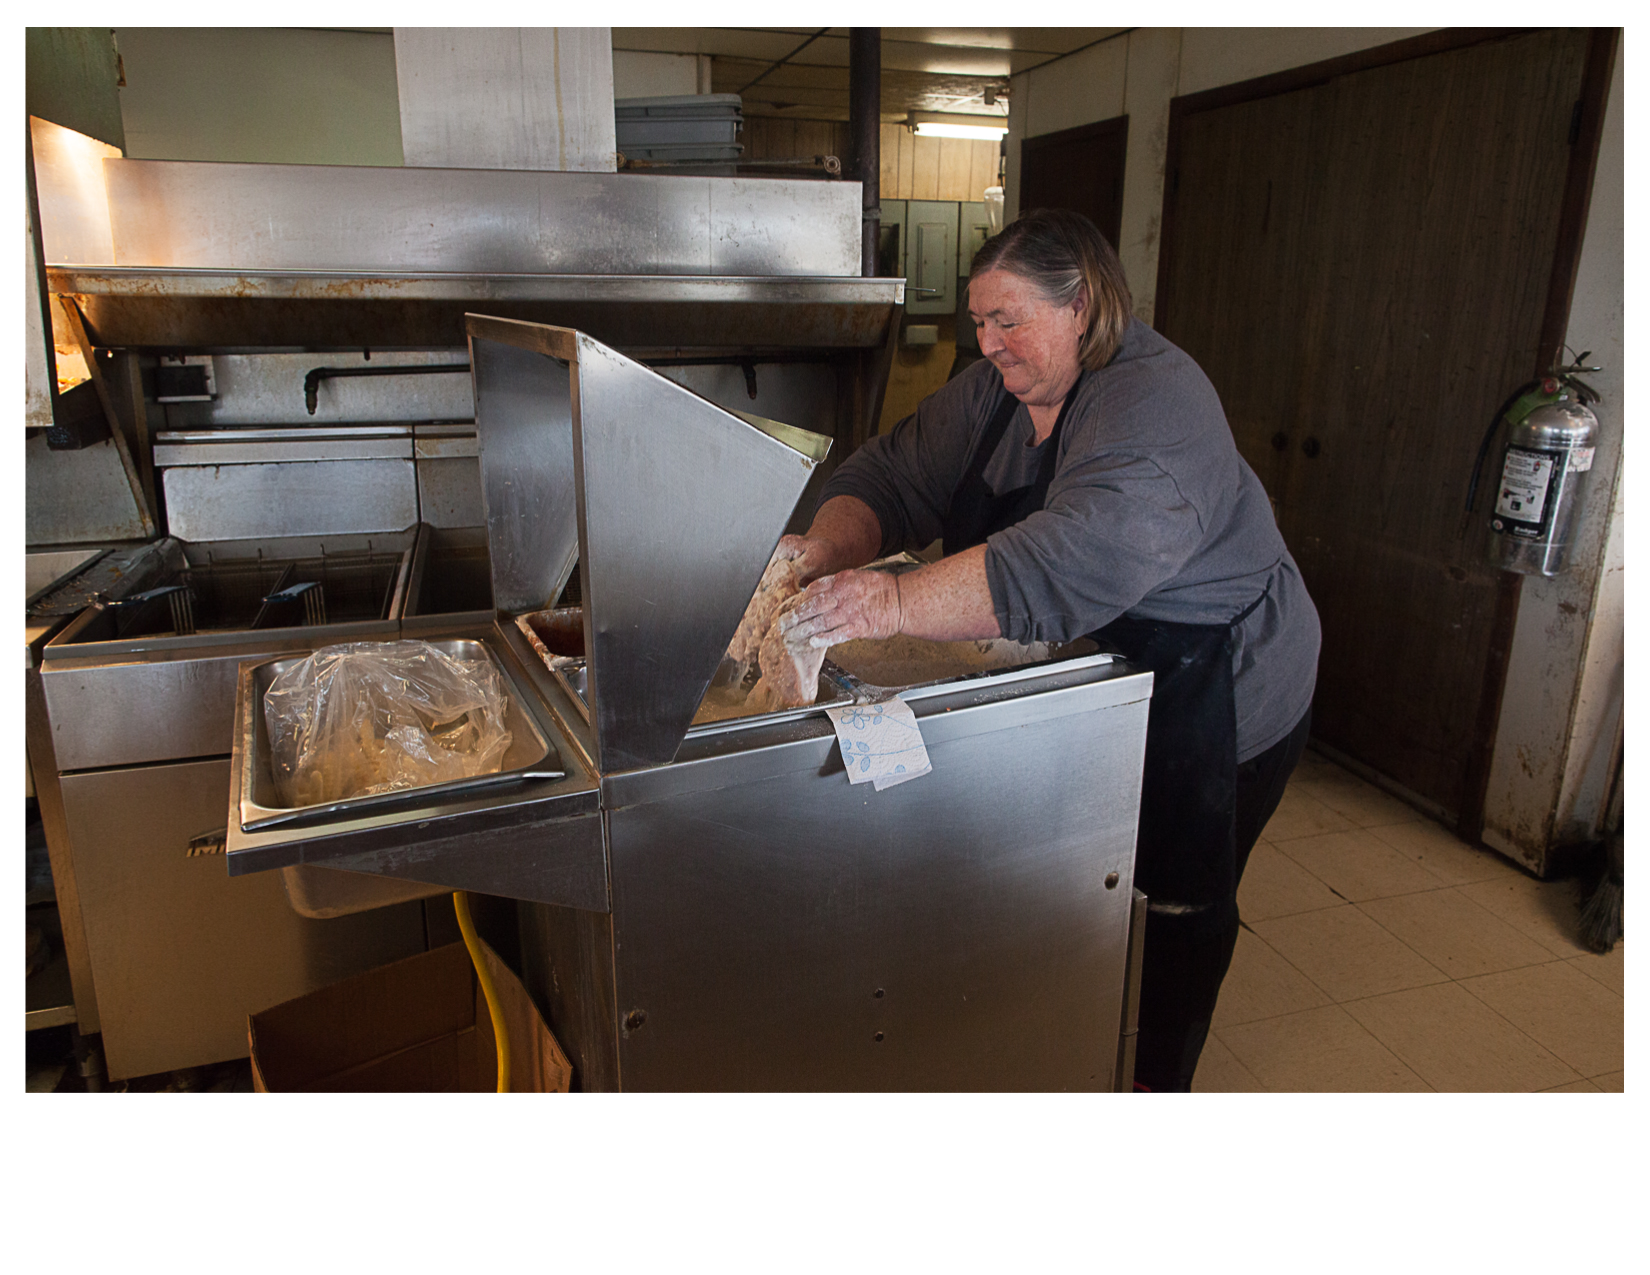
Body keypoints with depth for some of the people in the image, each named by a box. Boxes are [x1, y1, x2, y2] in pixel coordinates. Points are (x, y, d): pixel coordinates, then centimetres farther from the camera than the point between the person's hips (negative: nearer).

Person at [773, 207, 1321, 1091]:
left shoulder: (1157, 405, -28)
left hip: (1213, 699, -7)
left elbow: (1080, 557, -44)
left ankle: (1156, 1087, 36)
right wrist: (826, 547, -28)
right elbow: (895, 477, -6)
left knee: (1174, 904, 12)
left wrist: (899, 603, -50)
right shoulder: (994, 391, -2)